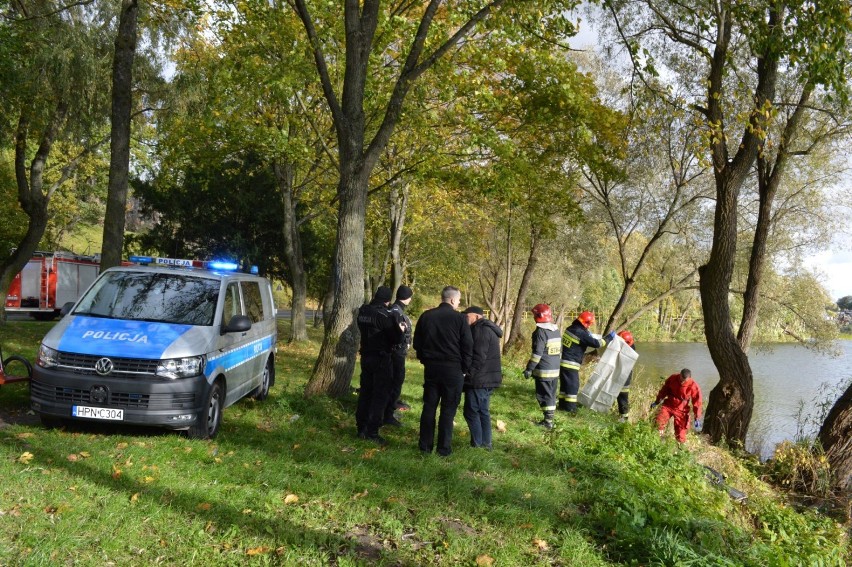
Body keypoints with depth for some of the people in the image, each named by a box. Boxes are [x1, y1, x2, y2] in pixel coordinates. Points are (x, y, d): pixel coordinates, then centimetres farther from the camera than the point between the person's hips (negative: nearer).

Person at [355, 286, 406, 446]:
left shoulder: (363, 311, 4)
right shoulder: (385, 314, -18)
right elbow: (395, 338, -16)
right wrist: (400, 329, 5)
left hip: (366, 356, 7)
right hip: (381, 359, -7)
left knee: (365, 392, 14)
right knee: (380, 395, -1)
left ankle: (361, 428, 20)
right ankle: (372, 432, -1)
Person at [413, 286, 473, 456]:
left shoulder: (426, 316, 4)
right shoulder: (459, 318, -9)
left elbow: (417, 343, 9)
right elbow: (468, 346, -8)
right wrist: (465, 368, 2)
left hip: (431, 367, 4)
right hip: (452, 369, -4)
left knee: (429, 407, 11)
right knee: (448, 409, 3)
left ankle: (425, 445, 15)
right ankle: (444, 447, 6)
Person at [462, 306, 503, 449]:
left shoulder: (481, 330, -15)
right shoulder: (487, 329, 17)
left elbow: (478, 357, -22)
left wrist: (468, 374, -17)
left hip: (479, 379, -10)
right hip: (488, 379, 10)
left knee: (471, 412, -3)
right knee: (483, 411, 15)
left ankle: (477, 445, 0)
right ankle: (486, 444, 19)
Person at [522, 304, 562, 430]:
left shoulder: (541, 331, -17)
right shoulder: (556, 330, 9)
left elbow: (537, 353, -20)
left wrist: (529, 368, -14)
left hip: (543, 371, -8)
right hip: (555, 369, 8)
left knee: (543, 395, 0)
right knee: (551, 394, 14)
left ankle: (547, 421, 0)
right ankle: (549, 419, 19)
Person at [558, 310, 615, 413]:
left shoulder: (570, 328, 7)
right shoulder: (581, 334, -19)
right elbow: (597, 343, -18)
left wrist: (588, 335, 29)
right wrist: (610, 337, -7)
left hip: (562, 361, 9)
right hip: (570, 364, -9)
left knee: (565, 384, 17)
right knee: (573, 385, 1)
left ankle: (563, 405, 24)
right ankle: (570, 408, 6)